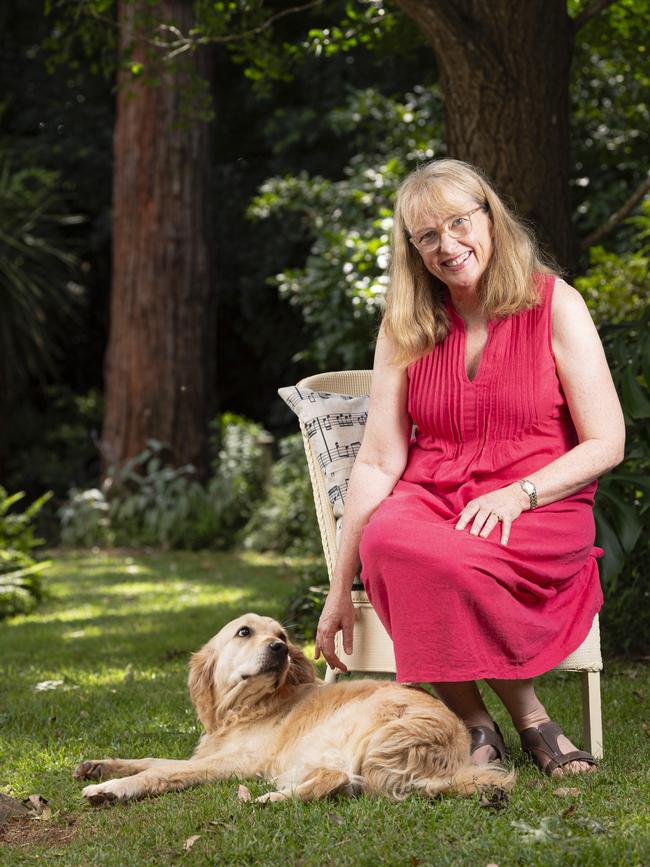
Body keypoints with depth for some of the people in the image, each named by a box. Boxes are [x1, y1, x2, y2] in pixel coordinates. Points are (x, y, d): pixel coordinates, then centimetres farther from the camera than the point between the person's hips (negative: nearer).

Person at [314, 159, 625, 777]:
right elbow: (378, 461, 4)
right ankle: (472, 724, -17)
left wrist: (517, 493, -18)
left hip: (540, 510, -3)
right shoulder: (405, 328, 9)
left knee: (448, 561, -36)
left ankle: (508, 714, -12)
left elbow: (606, 444, -2)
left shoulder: (554, 305, 0)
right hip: (432, 500, 3)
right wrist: (340, 588, -3)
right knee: (384, 538, -34)